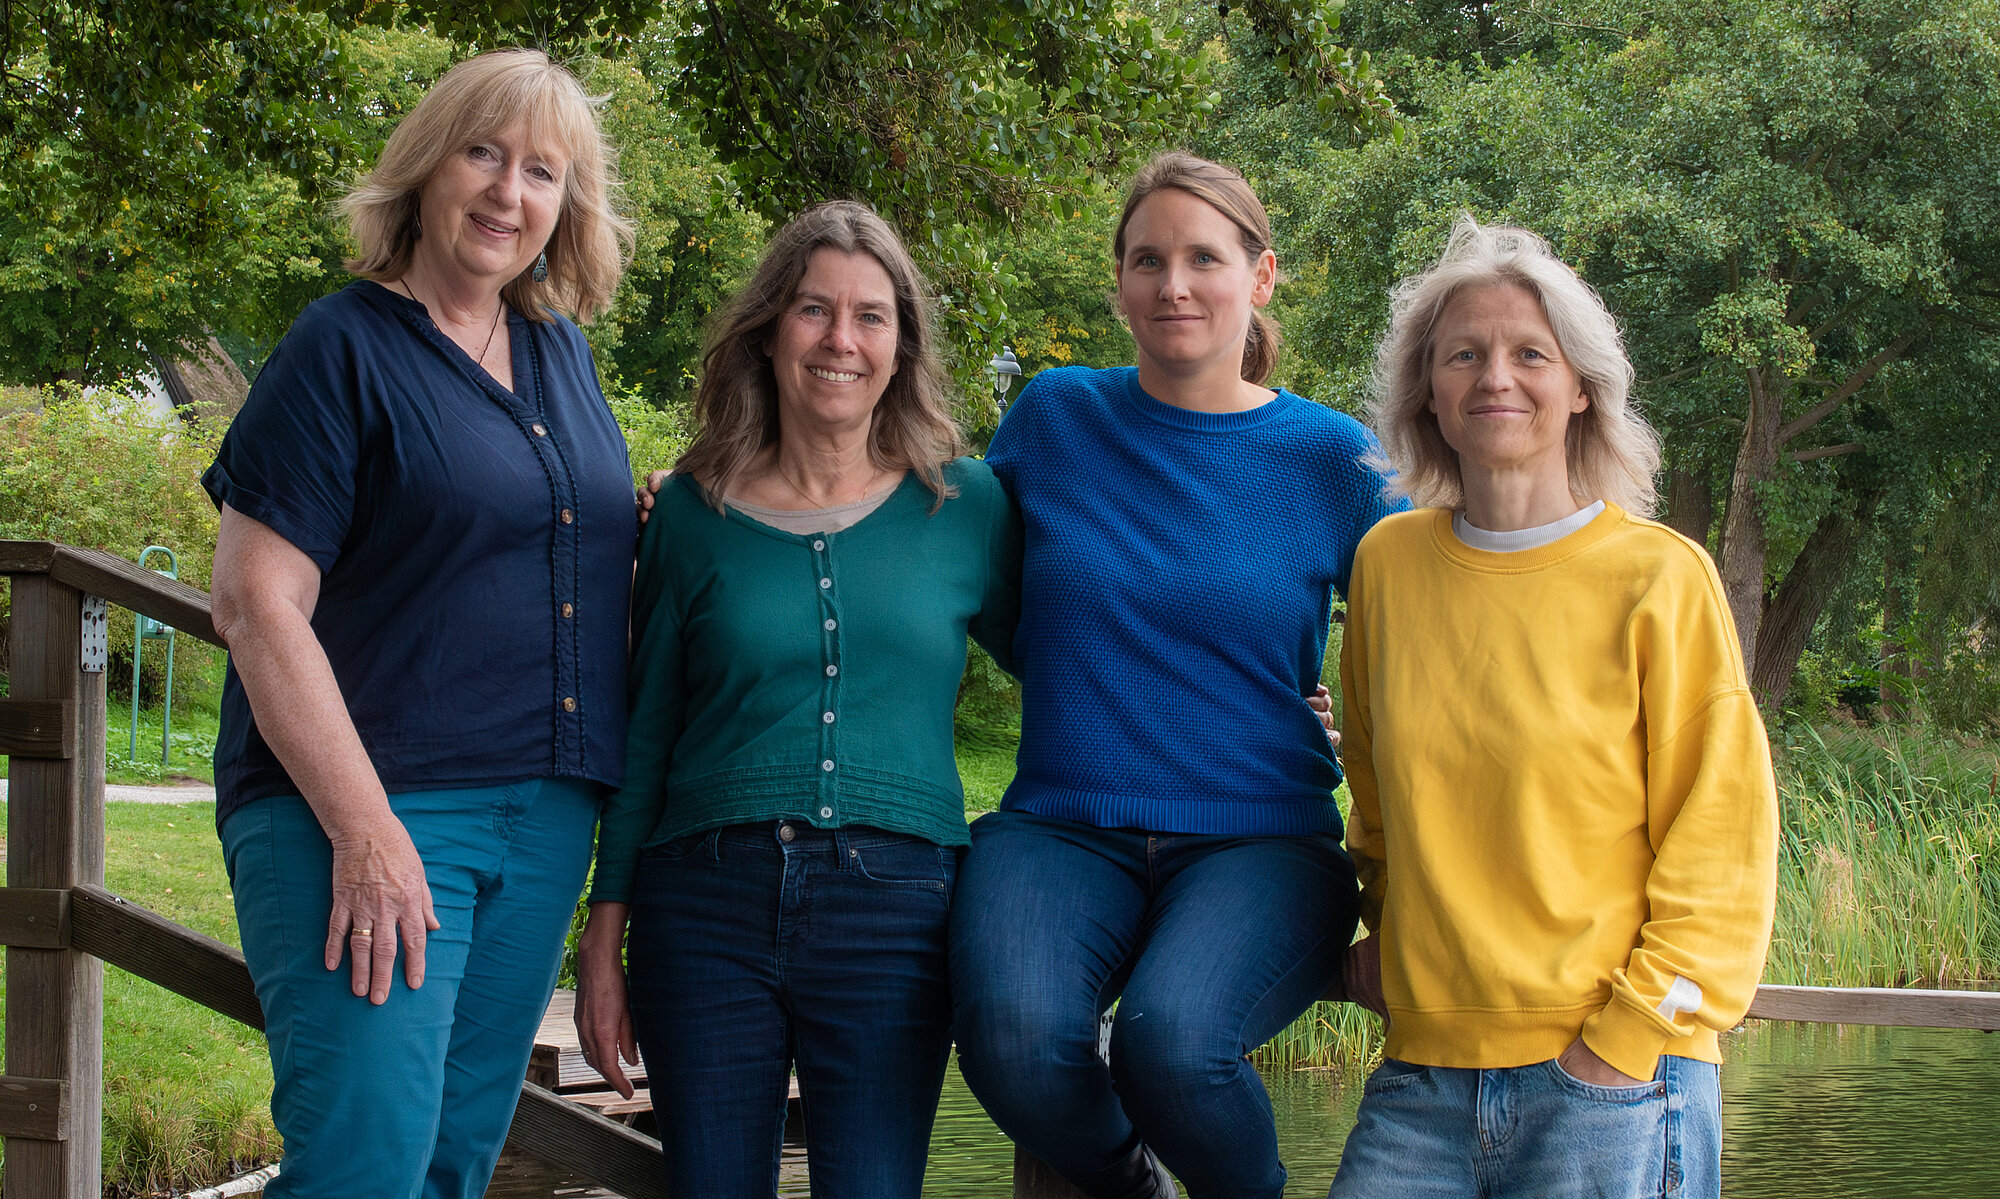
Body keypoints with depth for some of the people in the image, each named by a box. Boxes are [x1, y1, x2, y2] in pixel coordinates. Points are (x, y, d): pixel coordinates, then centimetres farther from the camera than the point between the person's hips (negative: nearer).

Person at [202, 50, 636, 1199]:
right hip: (370, 805, -7)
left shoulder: (563, 355, 15)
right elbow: (258, 601, -12)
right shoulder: (343, 349, -5)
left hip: (546, 821, 7)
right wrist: (364, 832, -19)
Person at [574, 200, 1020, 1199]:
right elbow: (644, 736, 11)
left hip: (894, 904, -1)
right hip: (708, 902, 1)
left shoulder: (962, 506, 7)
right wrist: (604, 937, 8)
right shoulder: (694, 510, 7)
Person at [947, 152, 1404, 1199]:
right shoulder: (1054, 417, 8)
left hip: (1260, 840, -1)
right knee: (1014, 1036, -31)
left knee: (1171, 1041, -33)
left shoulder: (1332, 460, 4)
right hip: (1062, 828, 1)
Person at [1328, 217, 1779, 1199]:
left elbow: (1721, 850, -3)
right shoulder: (1387, 564, 8)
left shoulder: (1659, 580, -3)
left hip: (1616, 1085, -3)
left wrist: (1622, 1045, -9)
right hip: (1421, 1082, 3)